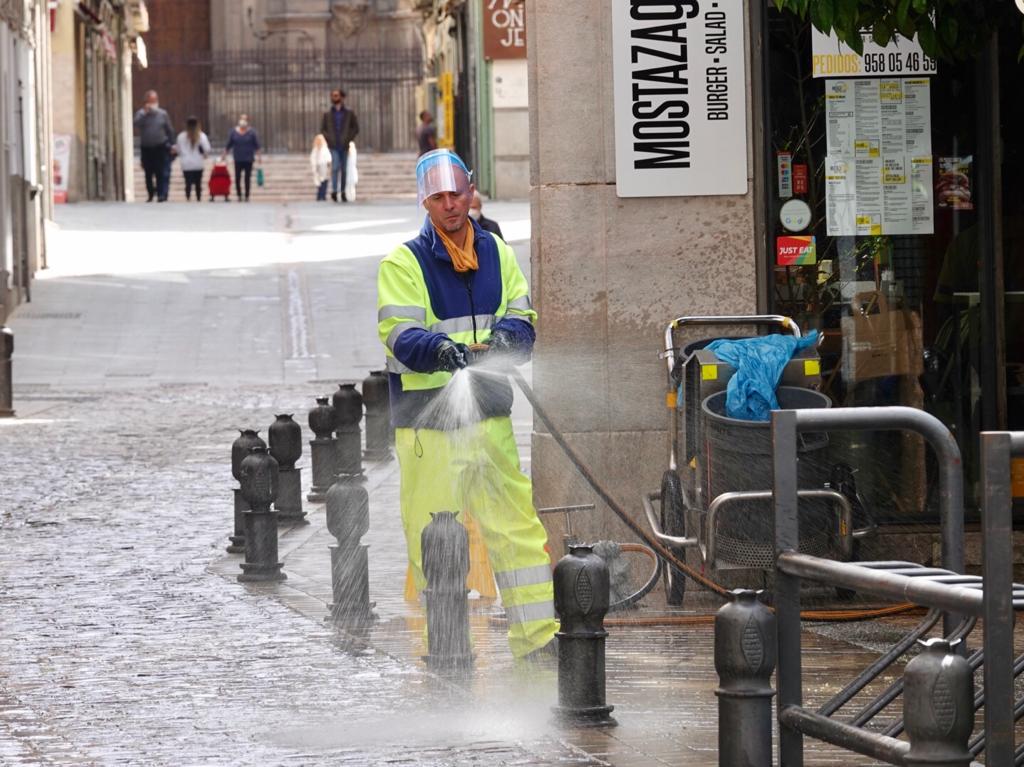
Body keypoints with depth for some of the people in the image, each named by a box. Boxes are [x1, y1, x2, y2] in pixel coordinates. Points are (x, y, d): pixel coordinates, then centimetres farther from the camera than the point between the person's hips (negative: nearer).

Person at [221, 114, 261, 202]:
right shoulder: (234, 132, 1)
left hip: (248, 159, -1)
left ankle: (247, 196, 13)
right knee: (237, 178, -4)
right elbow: (228, 145, 9)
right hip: (238, 160, 1)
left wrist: (257, 156, -6)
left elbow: (257, 146, 1)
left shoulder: (251, 132, -3)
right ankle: (239, 195, 9)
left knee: (248, 178, 4)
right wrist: (224, 155, 11)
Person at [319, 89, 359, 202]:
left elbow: (356, 128, 7)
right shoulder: (327, 114, 8)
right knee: (335, 167, -18)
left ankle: (343, 192, 11)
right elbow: (322, 129, 11)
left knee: (344, 170, 4)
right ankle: (334, 191, -21)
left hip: (344, 146, 1)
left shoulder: (349, 113, 6)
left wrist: (349, 138, -6)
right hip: (333, 146, -1)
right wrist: (329, 139, -5)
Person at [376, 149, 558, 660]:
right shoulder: (403, 262, -3)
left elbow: (521, 316, 10)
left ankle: (539, 634, 5)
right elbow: (397, 336, -12)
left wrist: (508, 334, -14)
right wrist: (441, 349, -32)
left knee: (517, 522, 2)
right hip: (426, 420, -4)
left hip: (489, 415, 4)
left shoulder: (497, 254, 11)